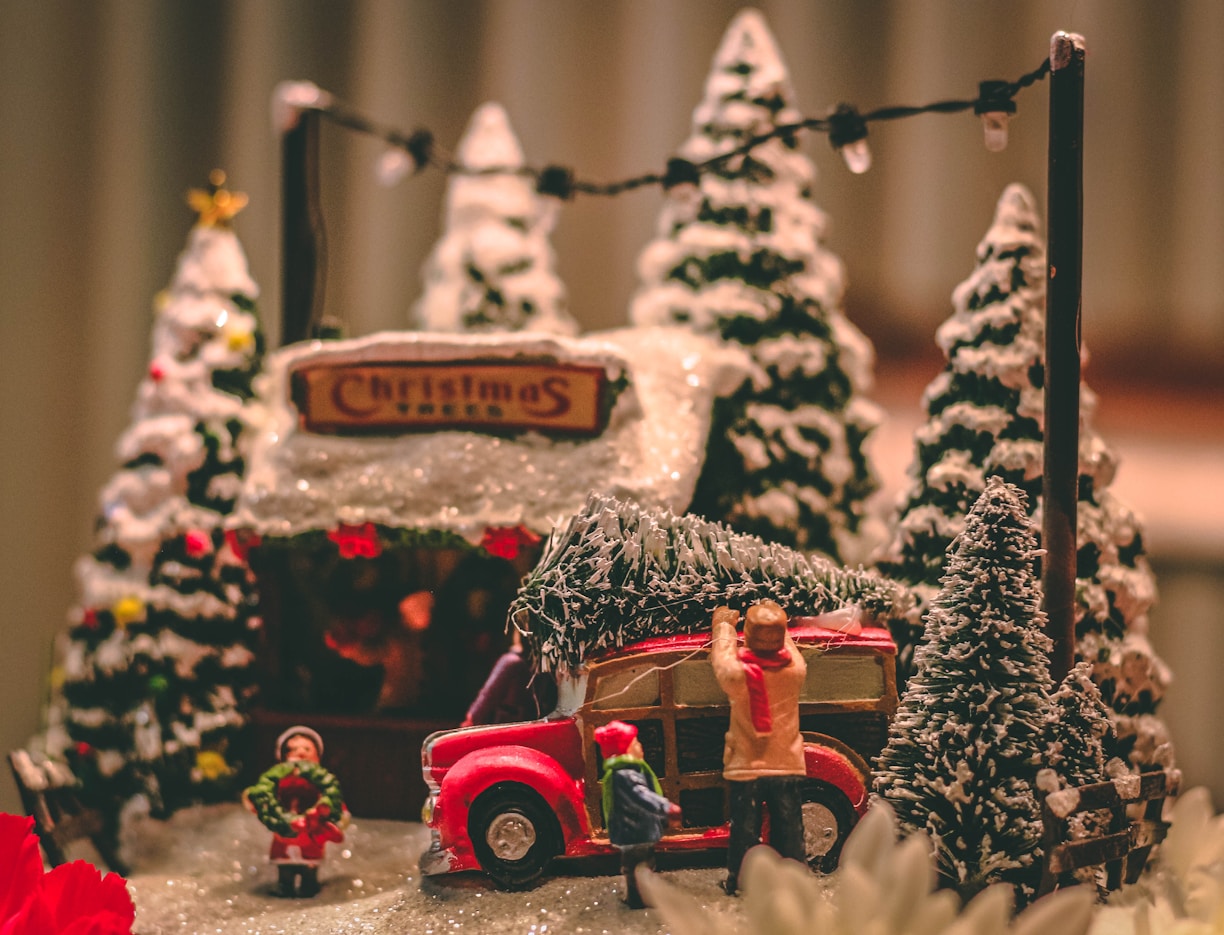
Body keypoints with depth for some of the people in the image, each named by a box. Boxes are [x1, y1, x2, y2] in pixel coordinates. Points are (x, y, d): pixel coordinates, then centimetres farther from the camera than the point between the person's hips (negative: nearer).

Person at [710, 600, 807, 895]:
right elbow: (787, 646, 12)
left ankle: (738, 882, 15)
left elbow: (721, 659, 5)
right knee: (788, 830, 9)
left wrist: (723, 625, 20)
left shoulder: (738, 674, -16)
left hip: (746, 768, -1)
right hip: (787, 767, 1)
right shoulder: (794, 670, -10)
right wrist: (777, 622, 26)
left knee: (744, 831, 8)